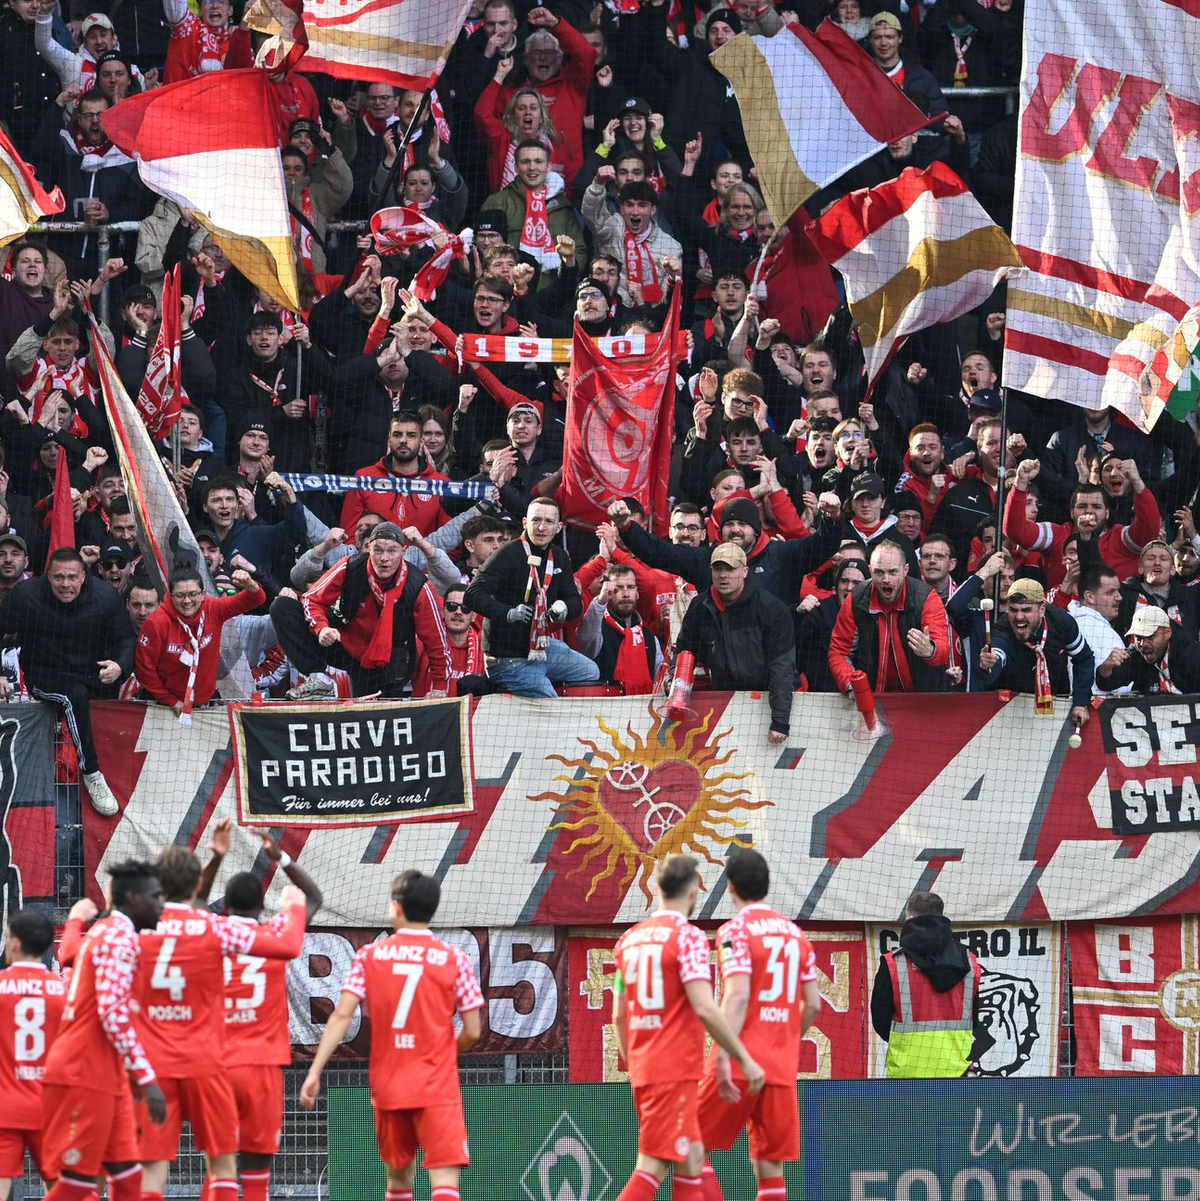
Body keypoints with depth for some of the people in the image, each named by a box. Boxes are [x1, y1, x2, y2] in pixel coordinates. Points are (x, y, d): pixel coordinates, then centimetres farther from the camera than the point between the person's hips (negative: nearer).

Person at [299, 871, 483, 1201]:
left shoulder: (370, 955, 1)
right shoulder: (453, 959, -2)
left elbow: (342, 1016, -7)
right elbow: (472, 1031, -1)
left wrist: (315, 1071, -5)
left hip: (387, 1086, 3)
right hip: (437, 1087, -3)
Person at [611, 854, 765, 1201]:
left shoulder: (628, 939, 12)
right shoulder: (688, 937, -10)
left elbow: (618, 1017, 16)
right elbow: (705, 1009, -19)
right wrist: (745, 1058, -14)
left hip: (643, 1069, 8)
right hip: (675, 1070, -8)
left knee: (691, 1159, 15)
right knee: (653, 1166, -9)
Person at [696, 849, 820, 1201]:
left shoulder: (735, 930, -7)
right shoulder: (796, 934, 13)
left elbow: (737, 996, -18)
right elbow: (813, 1004, 12)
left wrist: (723, 1057, -23)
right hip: (782, 1067, 6)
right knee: (769, 1165, 6)